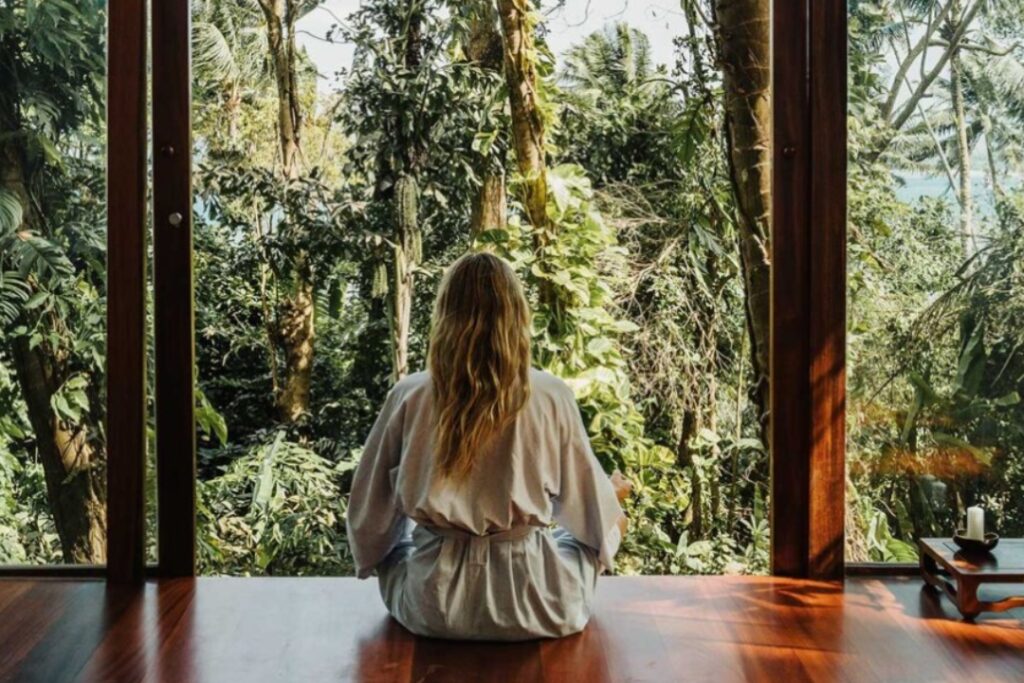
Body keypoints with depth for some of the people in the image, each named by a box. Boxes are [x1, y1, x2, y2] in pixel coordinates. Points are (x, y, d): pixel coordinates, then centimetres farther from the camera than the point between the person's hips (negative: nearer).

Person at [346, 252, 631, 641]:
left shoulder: (409, 397, -10)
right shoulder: (550, 397, -12)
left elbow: (372, 509, 1)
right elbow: (587, 501, 3)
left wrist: (372, 554, 24)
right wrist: (611, 500, 27)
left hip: (433, 608, 1)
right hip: (533, 608, 0)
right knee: (607, 524, 30)